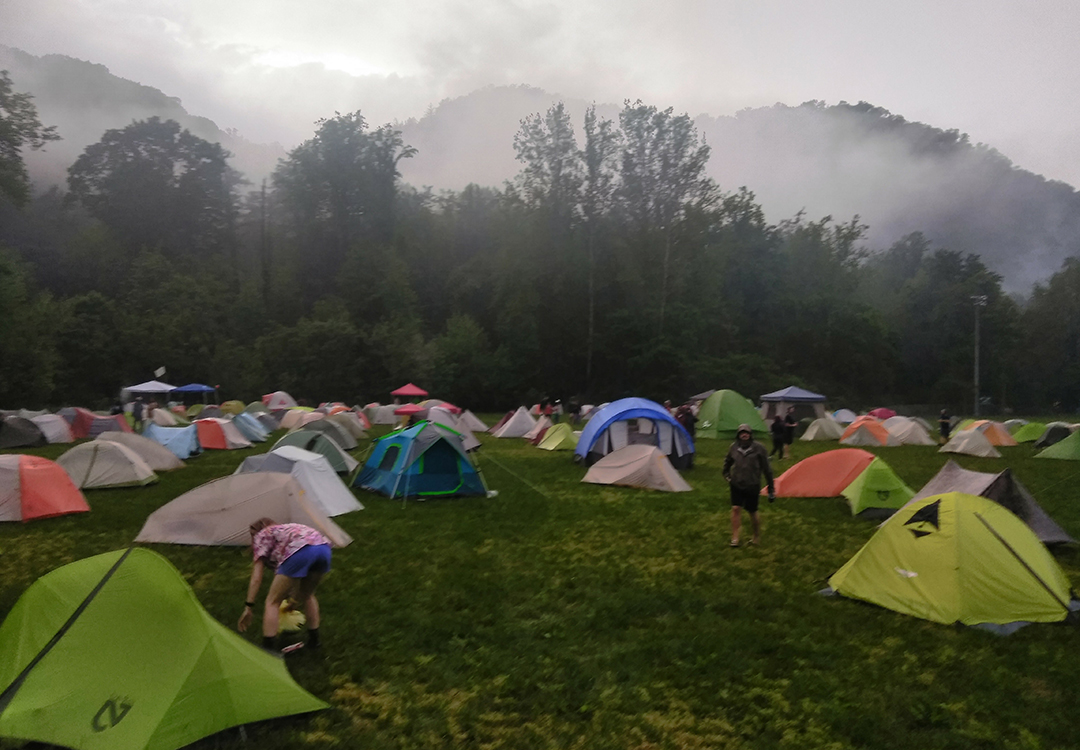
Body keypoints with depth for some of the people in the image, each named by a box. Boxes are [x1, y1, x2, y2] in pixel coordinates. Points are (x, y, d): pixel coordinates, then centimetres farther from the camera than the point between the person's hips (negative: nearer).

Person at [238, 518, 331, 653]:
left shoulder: (261, 535, 26)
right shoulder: (288, 529, 42)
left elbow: (256, 579, 17)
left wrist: (248, 607, 23)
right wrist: (295, 600, 59)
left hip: (300, 551, -7)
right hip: (324, 548, 7)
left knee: (273, 602, 10)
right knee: (307, 595, 31)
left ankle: (267, 651, 6)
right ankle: (314, 640, 35)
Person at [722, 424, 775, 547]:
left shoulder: (758, 448, -12)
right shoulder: (734, 447, -3)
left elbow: (766, 468, -6)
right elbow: (727, 462, 18)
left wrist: (771, 486, -3)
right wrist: (727, 476, 14)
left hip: (752, 486, -2)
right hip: (736, 485, 2)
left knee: (752, 512, 9)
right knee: (736, 509, -5)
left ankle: (757, 537, 31)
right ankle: (735, 538, 2)